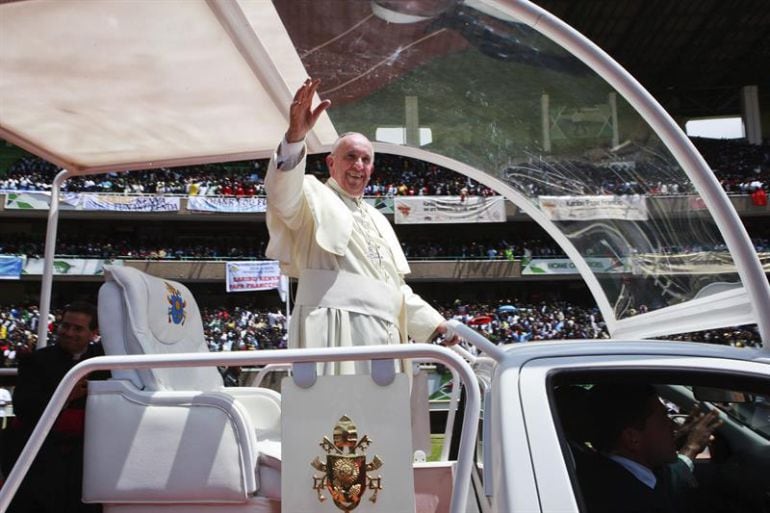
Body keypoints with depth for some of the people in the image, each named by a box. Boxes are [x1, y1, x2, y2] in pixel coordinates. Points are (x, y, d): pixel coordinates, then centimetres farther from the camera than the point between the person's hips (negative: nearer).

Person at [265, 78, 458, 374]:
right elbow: (284, 197, -18)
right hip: (336, 331, -7)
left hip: (382, 335, 7)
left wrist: (433, 323, 21)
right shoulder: (315, 197, 7)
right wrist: (295, 136, -35)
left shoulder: (378, 220, 28)